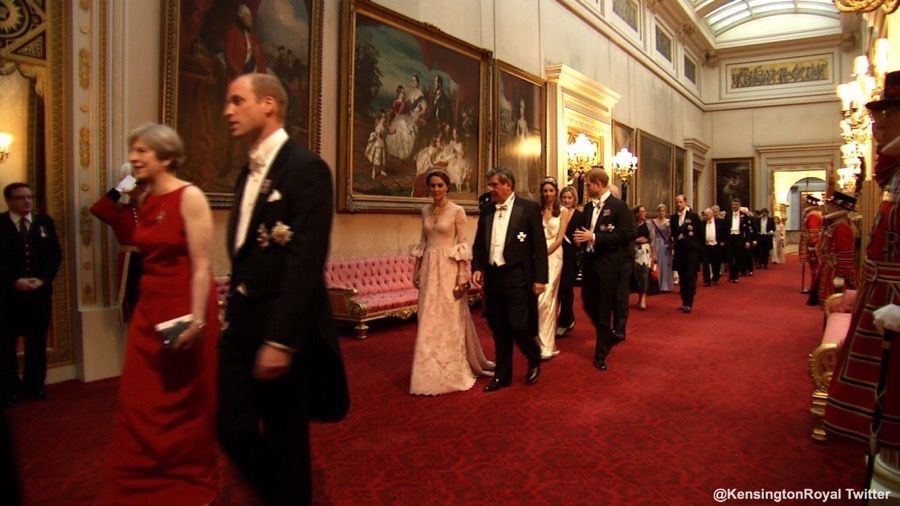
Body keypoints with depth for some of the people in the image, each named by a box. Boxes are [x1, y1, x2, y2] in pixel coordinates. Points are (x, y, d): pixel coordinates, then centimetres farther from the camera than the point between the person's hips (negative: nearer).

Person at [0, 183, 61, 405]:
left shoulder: (45, 222, 8)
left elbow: (55, 254, 4)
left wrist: (42, 279, -9)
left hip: (40, 291, 3)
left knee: (37, 341, 8)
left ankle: (34, 384, 19)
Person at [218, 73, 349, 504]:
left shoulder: (306, 168, -13)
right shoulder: (249, 173, 14)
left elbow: (306, 261, -21)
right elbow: (244, 254, 14)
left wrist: (281, 339, -23)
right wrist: (234, 312, 11)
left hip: (280, 327, -8)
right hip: (241, 323, 8)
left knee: (285, 438, 7)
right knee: (233, 429, 13)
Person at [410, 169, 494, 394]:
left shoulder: (457, 211, -6)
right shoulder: (425, 211, 10)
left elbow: (463, 244, -8)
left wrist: (462, 274, -14)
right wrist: (417, 270, 11)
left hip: (449, 267, -5)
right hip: (429, 268, 5)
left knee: (450, 319, 0)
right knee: (429, 320, 8)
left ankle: (453, 370, 14)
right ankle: (432, 371, 20)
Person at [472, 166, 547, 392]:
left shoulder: (529, 208, -4)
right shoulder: (486, 211, 10)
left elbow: (539, 245, -6)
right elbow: (479, 244, 16)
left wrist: (540, 278, -10)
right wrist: (477, 268, 0)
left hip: (518, 277, -5)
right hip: (492, 276, 5)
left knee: (518, 325, -7)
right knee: (498, 329, 11)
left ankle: (534, 359, 24)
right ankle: (502, 374, 25)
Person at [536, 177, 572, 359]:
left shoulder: (563, 211, 4)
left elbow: (559, 238, -2)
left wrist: (545, 254, -12)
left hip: (553, 255, -2)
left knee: (545, 299, -9)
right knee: (548, 299, 6)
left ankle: (545, 345, -4)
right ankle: (546, 341, 18)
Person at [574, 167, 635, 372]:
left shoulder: (619, 206, -10)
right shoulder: (588, 207, 12)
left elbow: (626, 235, -17)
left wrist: (595, 237, -20)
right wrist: (581, 237, 0)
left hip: (608, 264, -7)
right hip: (590, 261, 7)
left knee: (604, 309, 1)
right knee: (589, 304, 12)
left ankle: (601, 354, 15)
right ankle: (609, 336, 37)